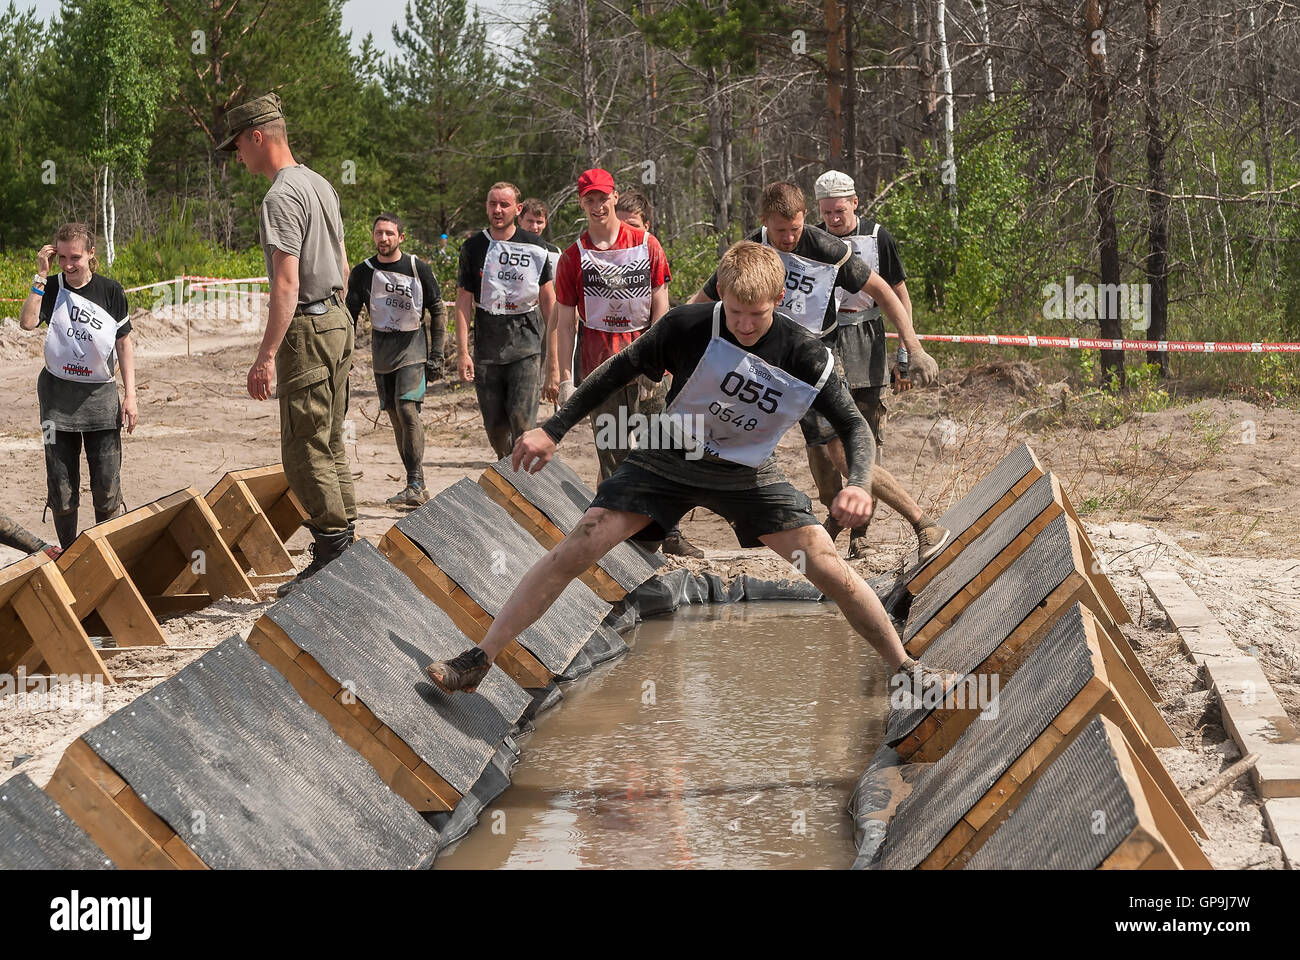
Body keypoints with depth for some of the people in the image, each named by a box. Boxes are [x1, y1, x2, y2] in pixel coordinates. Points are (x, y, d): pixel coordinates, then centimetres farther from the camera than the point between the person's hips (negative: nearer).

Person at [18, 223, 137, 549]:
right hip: (58, 395, 0)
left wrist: (130, 395, 0)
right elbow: (27, 322, -19)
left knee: (107, 488, -5)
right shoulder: (51, 288, -1)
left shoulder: (111, 291, 0)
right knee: (61, 489, 2)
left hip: (101, 395, 0)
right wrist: (41, 275, -19)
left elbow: (124, 344, 6)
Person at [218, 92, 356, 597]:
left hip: (306, 328, -10)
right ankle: (346, 545, 17)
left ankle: (332, 552, -7)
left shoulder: (282, 198, -16)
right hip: (338, 319, 10)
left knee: (305, 451, -7)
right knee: (331, 445, 14)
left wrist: (267, 355, -23)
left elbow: (287, 282, -22)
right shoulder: (321, 185, 15)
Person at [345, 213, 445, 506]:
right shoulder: (362, 273, 2)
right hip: (382, 349, 4)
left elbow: (438, 312, 3)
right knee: (395, 415, 4)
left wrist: (436, 356, -3)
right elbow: (350, 316, 6)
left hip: (413, 345, -4)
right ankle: (416, 486, 10)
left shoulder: (418, 269, -4)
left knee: (407, 407, -19)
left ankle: (416, 485, -20)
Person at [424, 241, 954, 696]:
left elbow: (853, 425, -11)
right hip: (667, 461, 0)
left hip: (748, 474, 1)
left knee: (830, 568, -10)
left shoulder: (806, 356, -21)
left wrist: (859, 484, -32)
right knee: (574, 550, -13)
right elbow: (621, 369, -7)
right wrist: (553, 431, -6)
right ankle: (478, 660, -5)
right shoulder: (687, 327, -23)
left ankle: (905, 669, 9)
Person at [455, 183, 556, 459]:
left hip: (527, 343, -2)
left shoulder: (534, 247, 3)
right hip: (487, 345, 2)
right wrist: (463, 352, -3)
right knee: (494, 424, 6)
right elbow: (463, 302, 4)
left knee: (522, 419, -13)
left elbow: (548, 300, 7)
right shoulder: (473, 248, 5)